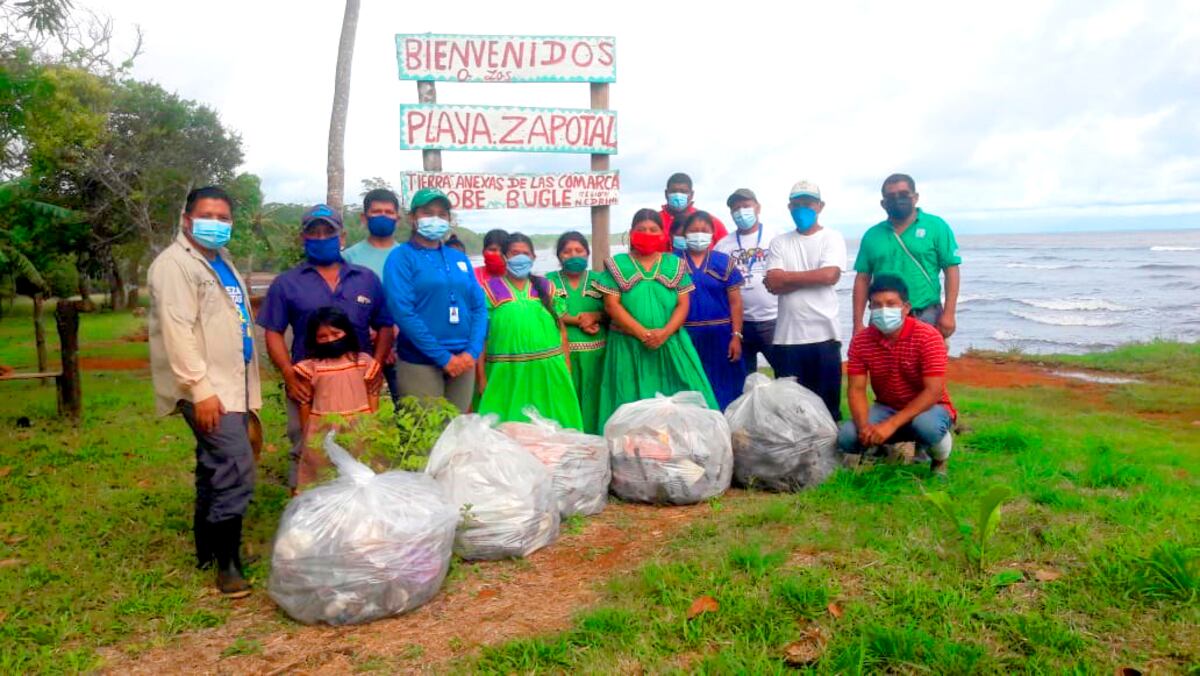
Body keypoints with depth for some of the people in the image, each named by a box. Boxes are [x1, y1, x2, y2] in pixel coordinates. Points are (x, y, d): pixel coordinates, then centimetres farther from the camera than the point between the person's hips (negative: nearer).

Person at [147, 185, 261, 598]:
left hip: (233, 385, 9)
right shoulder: (175, 264, -8)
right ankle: (227, 563, -5)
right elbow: (178, 331, -17)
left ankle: (208, 552, 27)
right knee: (236, 470, -15)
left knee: (216, 471, 15)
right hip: (207, 389, -9)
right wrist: (201, 389, -23)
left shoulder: (222, 262, 19)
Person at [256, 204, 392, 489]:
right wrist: (289, 374, -11)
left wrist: (378, 364, -4)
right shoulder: (286, 283, 5)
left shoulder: (367, 279, 10)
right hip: (307, 387, -1)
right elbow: (274, 333, 2)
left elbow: (384, 326, 11)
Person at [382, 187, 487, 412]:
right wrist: (443, 357, -15)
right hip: (420, 363, -5)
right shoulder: (401, 257, -4)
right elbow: (403, 313, -14)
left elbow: (479, 307, 9)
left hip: (463, 360, 5)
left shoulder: (459, 258, 12)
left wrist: (473, 352, -7)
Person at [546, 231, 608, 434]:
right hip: (561, 350, -1)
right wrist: (577, 321, -12)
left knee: (591, 397, 0)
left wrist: (596, 316, -14)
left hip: (594, 351, 1)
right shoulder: (549, 280, 10)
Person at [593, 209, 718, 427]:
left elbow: (683, 305, 3)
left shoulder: (675, 264, 9)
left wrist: (665, 332, -15)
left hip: (671, 345, 2)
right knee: (633, 404, -1)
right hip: (628, 346, -2)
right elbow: (611, 305, -5)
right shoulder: (617, 264, 3)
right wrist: (643, 333, -15)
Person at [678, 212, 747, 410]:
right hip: (686, 337, 0)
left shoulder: (724, 263, 2)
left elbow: (735, 302, 2)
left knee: (723, 388, 4)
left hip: (720, 336, 0)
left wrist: (736, 336, -4)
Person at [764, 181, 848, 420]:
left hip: (823, 334, -2)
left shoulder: (832, 237, 4)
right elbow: (774, 283, -2)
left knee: (826, 402, 5)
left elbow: (830, 275, -13)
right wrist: (812, 278, -8)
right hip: (787, 335, 2)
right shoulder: (779, 243, 10)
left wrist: (788, 276, -4)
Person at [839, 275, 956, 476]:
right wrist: (864, 426, -29)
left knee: (926, 425, -40)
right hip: (886, 408, 4)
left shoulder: (928, 337, -21)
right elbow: (856, 389, -9)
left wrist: (891, 424, -34)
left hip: (928, 407, -3)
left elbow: (933, 391, -26)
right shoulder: (860, 341, -9)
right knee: (847, 438, -23)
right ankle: (881, 447, 14)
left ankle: (940, 460, -2)